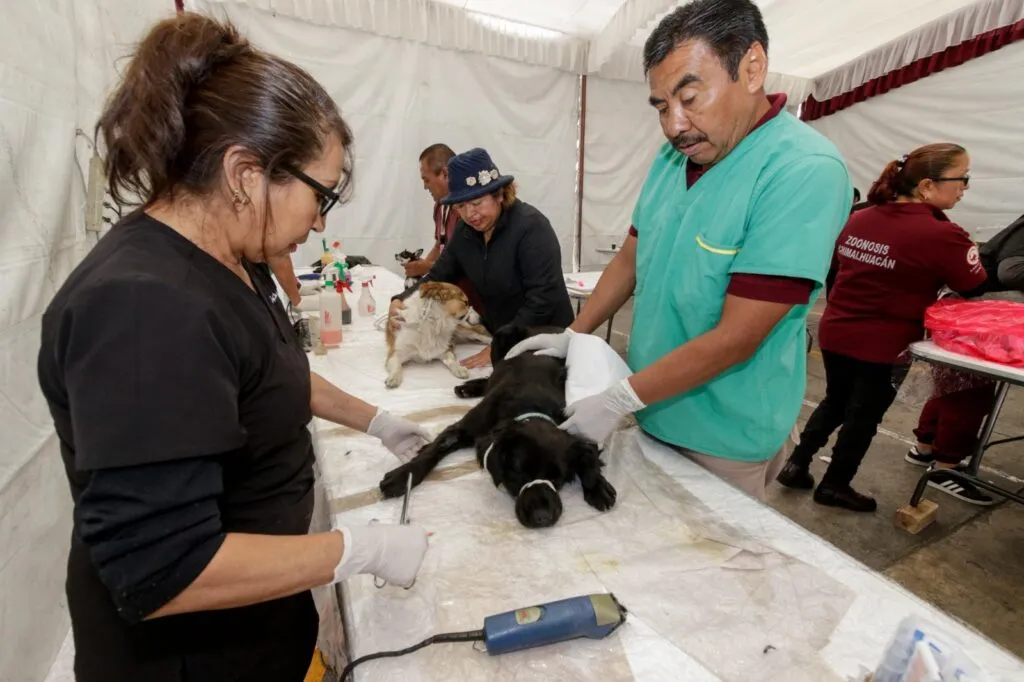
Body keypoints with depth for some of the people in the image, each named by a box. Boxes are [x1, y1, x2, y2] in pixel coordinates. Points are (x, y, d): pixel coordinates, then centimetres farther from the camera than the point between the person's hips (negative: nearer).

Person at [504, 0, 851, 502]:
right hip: (655, 414, 6)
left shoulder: (805, 172, -22)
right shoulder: (672, 155, 0)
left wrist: (620, 401, -22)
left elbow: (736, 337, -25)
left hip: (723, 436, -6)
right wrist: (573, 336, 1)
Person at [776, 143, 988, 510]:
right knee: (865, 414, 12)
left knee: (835, 401, 23)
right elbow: (978, 288, -8)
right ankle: (835, 485, 26)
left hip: (835, 333, 6)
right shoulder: (943, 235, -16)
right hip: (884, 345, -5)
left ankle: (796, 464, 23)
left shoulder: (857, 220, 3)